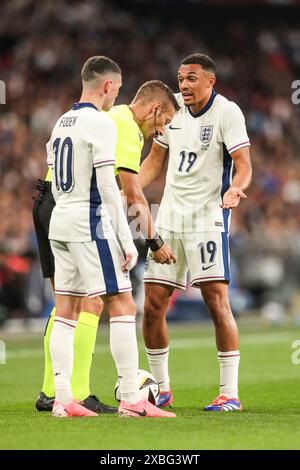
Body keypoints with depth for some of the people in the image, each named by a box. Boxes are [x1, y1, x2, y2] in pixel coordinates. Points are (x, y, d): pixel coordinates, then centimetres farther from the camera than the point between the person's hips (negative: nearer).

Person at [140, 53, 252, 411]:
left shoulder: (227, 112, -9)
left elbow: (243, 164, -15)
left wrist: (235, 188, -37)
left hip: (208, 217, -6)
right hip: (169, 216, 6)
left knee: (217, 303, -12)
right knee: (153, 306, 3)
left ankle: (230, 393, -5)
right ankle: (161, 389, 17)